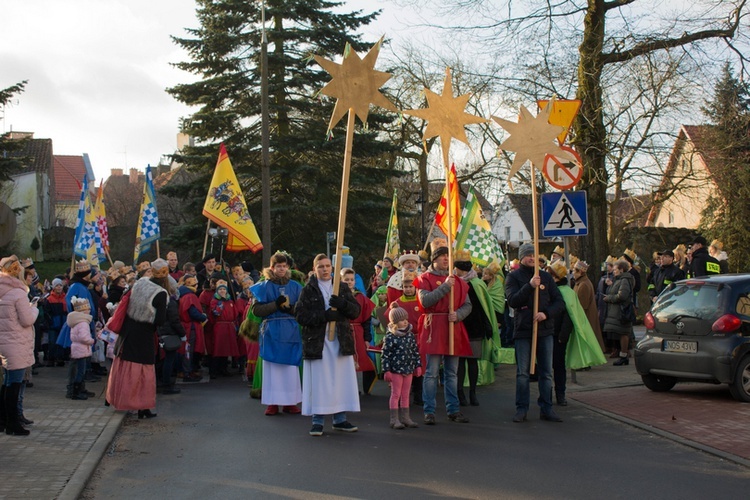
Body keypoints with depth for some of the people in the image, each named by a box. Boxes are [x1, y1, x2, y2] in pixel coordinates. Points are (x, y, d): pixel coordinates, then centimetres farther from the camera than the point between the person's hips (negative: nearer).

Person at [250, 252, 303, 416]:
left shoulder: (295, 286, 10)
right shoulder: (264, 286, 4)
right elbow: (256, 309, -3)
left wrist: (291, 308, -12)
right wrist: (276, 305, -14)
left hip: (291, 332, 2)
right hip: (272, 332, -2)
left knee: (291, 367, 1)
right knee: (272, 367, -1)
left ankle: (290, 402, 9)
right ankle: (272, 402, 5)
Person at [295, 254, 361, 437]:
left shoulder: (342, 287, 12)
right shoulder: (308, 290, 3)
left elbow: (356, 311, 6)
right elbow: (301, 316, -7)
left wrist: (343, 304, -15)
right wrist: (324, 315, -18)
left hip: (341, 341, 3)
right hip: (317, 342, -3)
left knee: (342, 379, 5)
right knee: (319, 381, -2)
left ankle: (340, 419, 16)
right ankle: (318, 420, 9)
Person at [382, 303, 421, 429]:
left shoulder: (410, 335, 7)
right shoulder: (390, 337, -11)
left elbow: (415, 351, 14)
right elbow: (385, 355, -11)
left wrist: (418, 365, 12)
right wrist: (386, 370, -13)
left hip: (409, 369, 6)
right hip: (396, 370, -6)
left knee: (405, 395, 12)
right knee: (396, 394, 0)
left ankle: (405, 417, 21)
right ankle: (394, 420, 5)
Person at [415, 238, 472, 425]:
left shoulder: (457, 280, 15)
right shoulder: (425, 278, 2)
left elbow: (467, 304, 10)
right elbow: (425, 301, -15)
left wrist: (458, 315, -10)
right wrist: (445, 286, -16)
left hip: (454, 328, 5)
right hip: (434, 328, -4)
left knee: (452, 373, 10)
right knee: (432, 373, -4)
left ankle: (453, 410, 18)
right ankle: (429, 412, 2)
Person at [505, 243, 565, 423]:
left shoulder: (545, 277, 9)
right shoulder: (513, 277, 1)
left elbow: (559, 301, 5)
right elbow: (512, 301, -13)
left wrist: (546, 313, -12)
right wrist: (530, 286, -21)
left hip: (545, 330, 3)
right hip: (523, 330, -3)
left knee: (546, 372, 6)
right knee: (522, 373, 2)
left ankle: (546, 408, 14)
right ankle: (521, 409, 10)